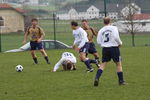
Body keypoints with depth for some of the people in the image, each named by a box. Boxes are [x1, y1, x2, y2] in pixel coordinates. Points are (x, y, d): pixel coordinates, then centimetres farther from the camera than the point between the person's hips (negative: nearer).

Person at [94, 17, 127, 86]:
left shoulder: (101, 31, 7)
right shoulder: (113, 28, -3)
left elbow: (98, 42, 3)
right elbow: (116, 37, -15)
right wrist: (120, 43, 1)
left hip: (105, 49, 3)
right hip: (114, 48, -3)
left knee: (103, 64, 6)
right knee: (118, 64, 9)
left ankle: (97, 78, -12)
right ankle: (121, 81, 12)